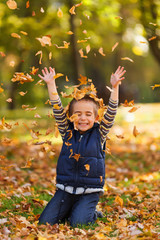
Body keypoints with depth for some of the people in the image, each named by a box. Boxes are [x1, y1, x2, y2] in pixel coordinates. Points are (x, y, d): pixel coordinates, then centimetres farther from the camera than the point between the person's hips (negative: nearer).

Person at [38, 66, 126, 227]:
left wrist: (115, 88, -19)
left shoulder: (99, 133, 1)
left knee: (78, 223, -22)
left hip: (90, 192, -2)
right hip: (66, 189, 3)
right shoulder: (67, 131, 5)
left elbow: (111, 112, -9)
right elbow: (58, 110, -1)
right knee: (45, 221, -9)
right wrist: (51, 84, -10)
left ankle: (92, 214, 12)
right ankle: (69, 210, 20)